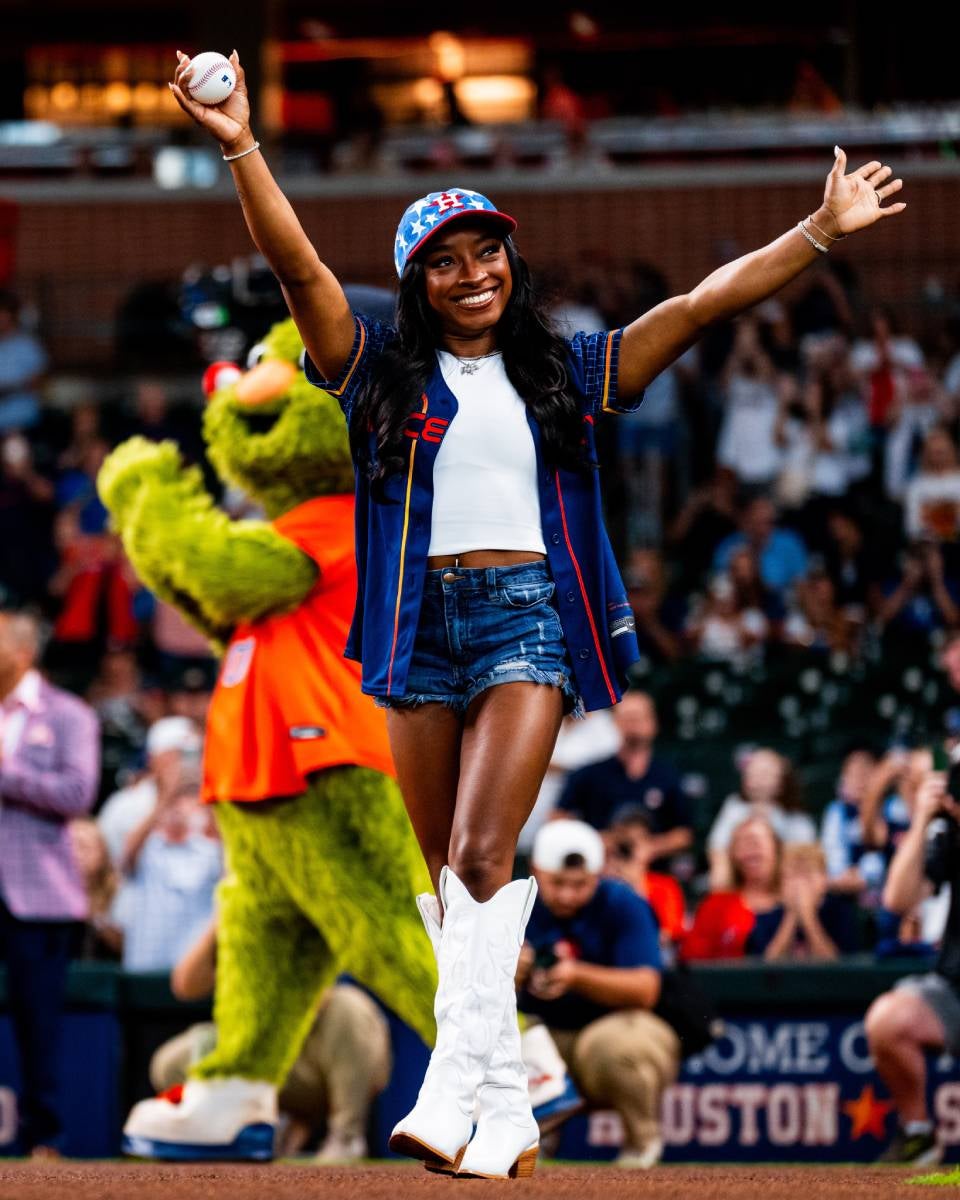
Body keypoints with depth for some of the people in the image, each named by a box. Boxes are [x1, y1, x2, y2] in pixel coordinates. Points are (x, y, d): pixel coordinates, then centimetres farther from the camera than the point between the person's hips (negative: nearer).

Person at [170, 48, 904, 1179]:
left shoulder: (563, 368, 11)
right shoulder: (383, 366, 8)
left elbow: (700, 304, 9)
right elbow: (296, 263, -4)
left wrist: (820, 233, 4)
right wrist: (240, 147, -16)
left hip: (529, 617, -2)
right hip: (420, 621, 2)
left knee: (481, 858, -16)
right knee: (453, 874, 6)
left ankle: (451, 1089, -23)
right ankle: (506, 1105, 13)